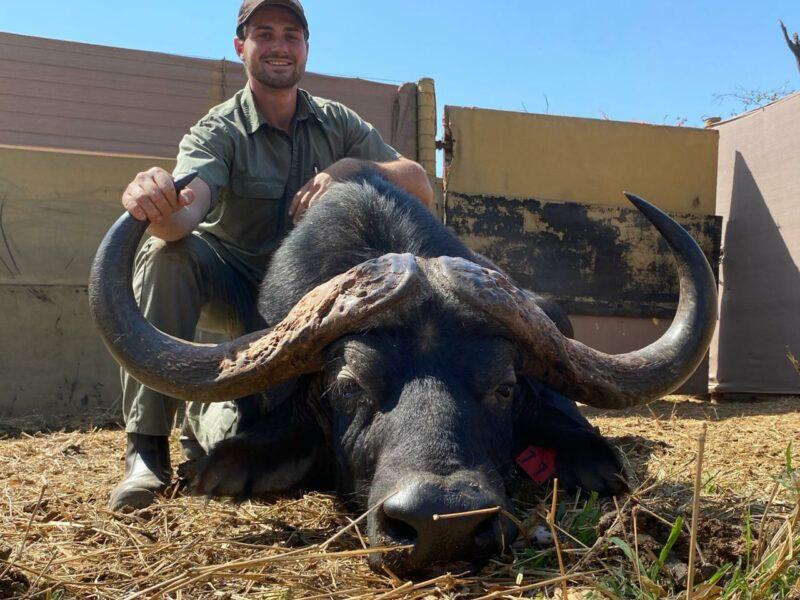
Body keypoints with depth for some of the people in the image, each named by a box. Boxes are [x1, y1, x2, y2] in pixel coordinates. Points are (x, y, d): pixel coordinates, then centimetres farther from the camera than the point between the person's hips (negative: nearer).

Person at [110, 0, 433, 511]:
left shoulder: (336, 123, -1)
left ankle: (207, 418, 20)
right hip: (229, 285, -1)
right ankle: (147, 447, -27)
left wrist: (350, 168, -26)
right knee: (168, 250, -35)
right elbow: (186, 214, -32)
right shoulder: (219, 131, -12)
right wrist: (159, 206, -57)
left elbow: (421, 187, -8)